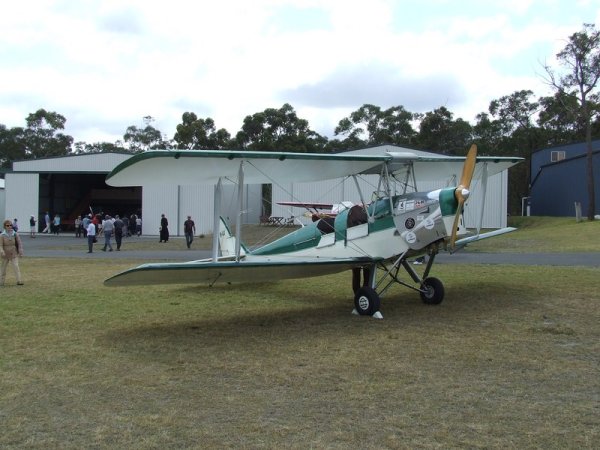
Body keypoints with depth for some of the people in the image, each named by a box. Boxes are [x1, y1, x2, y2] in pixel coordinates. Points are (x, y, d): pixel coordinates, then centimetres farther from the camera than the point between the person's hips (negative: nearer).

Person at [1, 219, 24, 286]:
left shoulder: (15, 234, -3)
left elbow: (19, 243, 0)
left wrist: (21, 252, -8)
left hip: (14, 254, 0)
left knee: (16, 266, -13)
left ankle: (19, 281, -16)